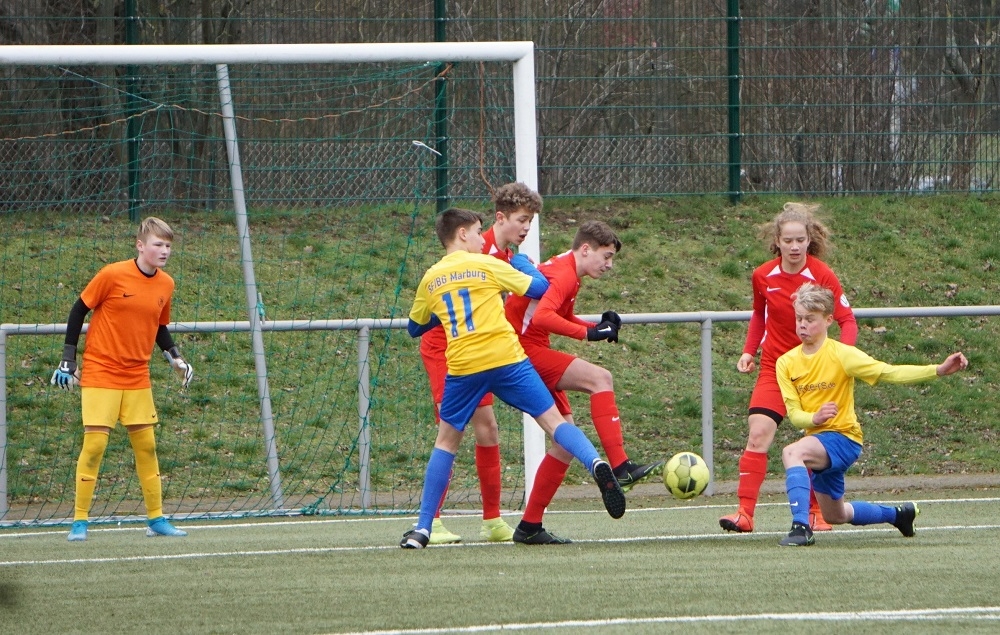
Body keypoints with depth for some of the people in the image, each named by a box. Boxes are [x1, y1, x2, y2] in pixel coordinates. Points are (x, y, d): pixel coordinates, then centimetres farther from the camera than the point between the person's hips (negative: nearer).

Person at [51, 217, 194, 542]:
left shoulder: (166, 284, 4)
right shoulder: (113, 275, -13)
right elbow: (79, 310, -5)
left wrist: (175, 357, 3)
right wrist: (68, 357, -5)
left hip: (137, 377, 6)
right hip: (100, 373, -5)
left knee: (146, 444, 7)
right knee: (94, 443, -9)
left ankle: (156, 518, 15)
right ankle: (79, 521, -2)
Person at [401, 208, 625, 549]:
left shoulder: (431, 279, 13)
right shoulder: (486, 265, 5)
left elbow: (415, 327, 25)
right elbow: (539, 287, 6)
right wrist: (522, 264, 25)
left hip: (462, 367, 2)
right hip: (506, 359, -2)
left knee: (446, 441, 15)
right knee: (553, 421, 1)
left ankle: (423, 528, 11)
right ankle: (597, 464, -27)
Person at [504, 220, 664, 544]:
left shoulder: (562, 270, 18)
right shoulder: (564, 274, -14)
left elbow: (563, 319, 28)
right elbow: (542, 317, -30)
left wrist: (599, 325, 9)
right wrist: (588, 333, -30)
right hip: (524, 351, -11)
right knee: (600, 378, -24)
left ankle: (530, 527, 10)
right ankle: (621, 467, -31)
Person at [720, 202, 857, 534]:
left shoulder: (823, 276, -12)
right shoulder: (763, 276, -3)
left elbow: (847, 320, -9)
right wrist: (749, 351, 5)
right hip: (774, 366, 1)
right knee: (758, 434, -14)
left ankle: (816, 512, 20)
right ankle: (745, 512, -18)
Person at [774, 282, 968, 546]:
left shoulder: (841, 354, -14)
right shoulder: (786, 363, -2)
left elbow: (889, 373, -20)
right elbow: (794, 413, -7)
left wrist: (939, 370, -31)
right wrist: (814, 418, -31)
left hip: (843, 437, -7)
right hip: (817, 440, 7)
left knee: (792, 453, -36)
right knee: (835, 516, 23)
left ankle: (801, 527, -37)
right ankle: (898, 514, 47)